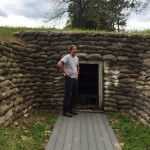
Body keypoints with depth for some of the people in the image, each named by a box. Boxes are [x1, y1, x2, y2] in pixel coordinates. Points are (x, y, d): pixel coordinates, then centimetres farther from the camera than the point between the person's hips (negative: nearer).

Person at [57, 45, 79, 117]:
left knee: (75, 95, 12)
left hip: (75, 78, 8)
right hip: (69, 78, -8)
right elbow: (59, 64, -24)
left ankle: (71, 109, 25)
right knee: (68, 95, -6)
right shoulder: (67, 57, -12)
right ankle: (65, 111, 2)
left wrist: (77, 75, 15)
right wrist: (65, 72, -20)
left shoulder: (77, 58, 12)